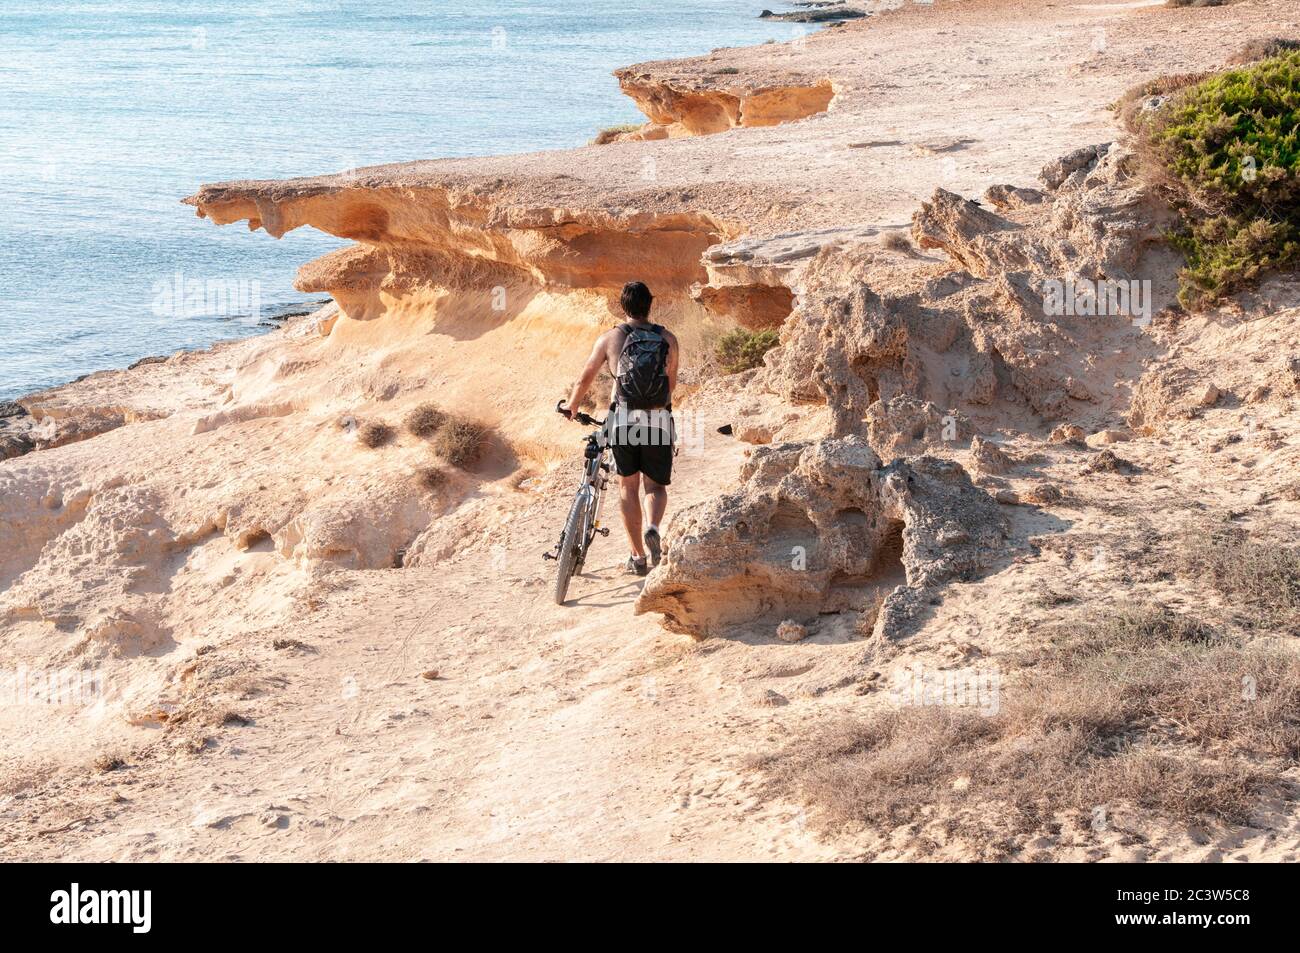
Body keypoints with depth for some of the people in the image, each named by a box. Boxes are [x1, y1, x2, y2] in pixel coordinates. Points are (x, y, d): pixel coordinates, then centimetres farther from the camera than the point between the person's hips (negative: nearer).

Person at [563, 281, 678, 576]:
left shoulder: (611, 337, 3)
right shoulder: (667, 339, 6)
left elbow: (585, 379, 9)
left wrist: (571, 407, 28)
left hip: (623, 420, 0)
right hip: (659, 422, 1)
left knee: (628, 487, 13)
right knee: (656, 486, 14)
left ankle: (638, 556, 10)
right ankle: (653, 529, -17)